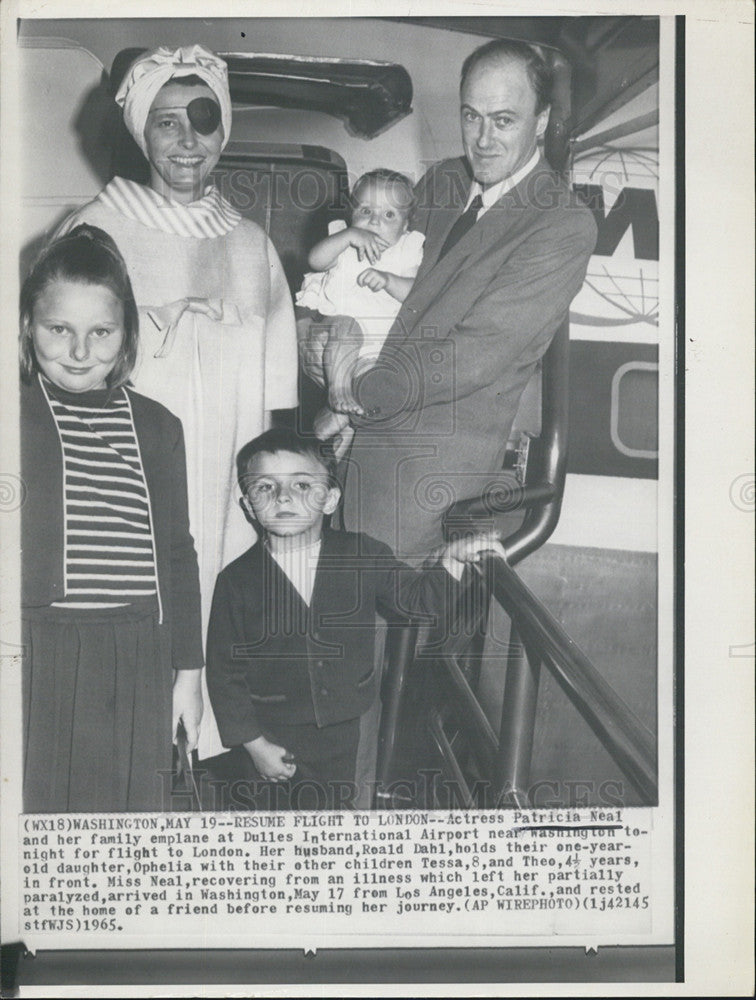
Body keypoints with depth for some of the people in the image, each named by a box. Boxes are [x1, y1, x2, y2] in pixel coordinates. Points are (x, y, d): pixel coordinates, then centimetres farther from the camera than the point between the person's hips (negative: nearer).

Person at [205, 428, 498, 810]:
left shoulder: (363, 558, -7)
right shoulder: (237, 581, -12)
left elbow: (418, 600, 2)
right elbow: (224, 671, -8)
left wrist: (451, 561, -13)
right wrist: (254, 743, -9)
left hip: (341, 734, 1)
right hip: (271, 735, -1)